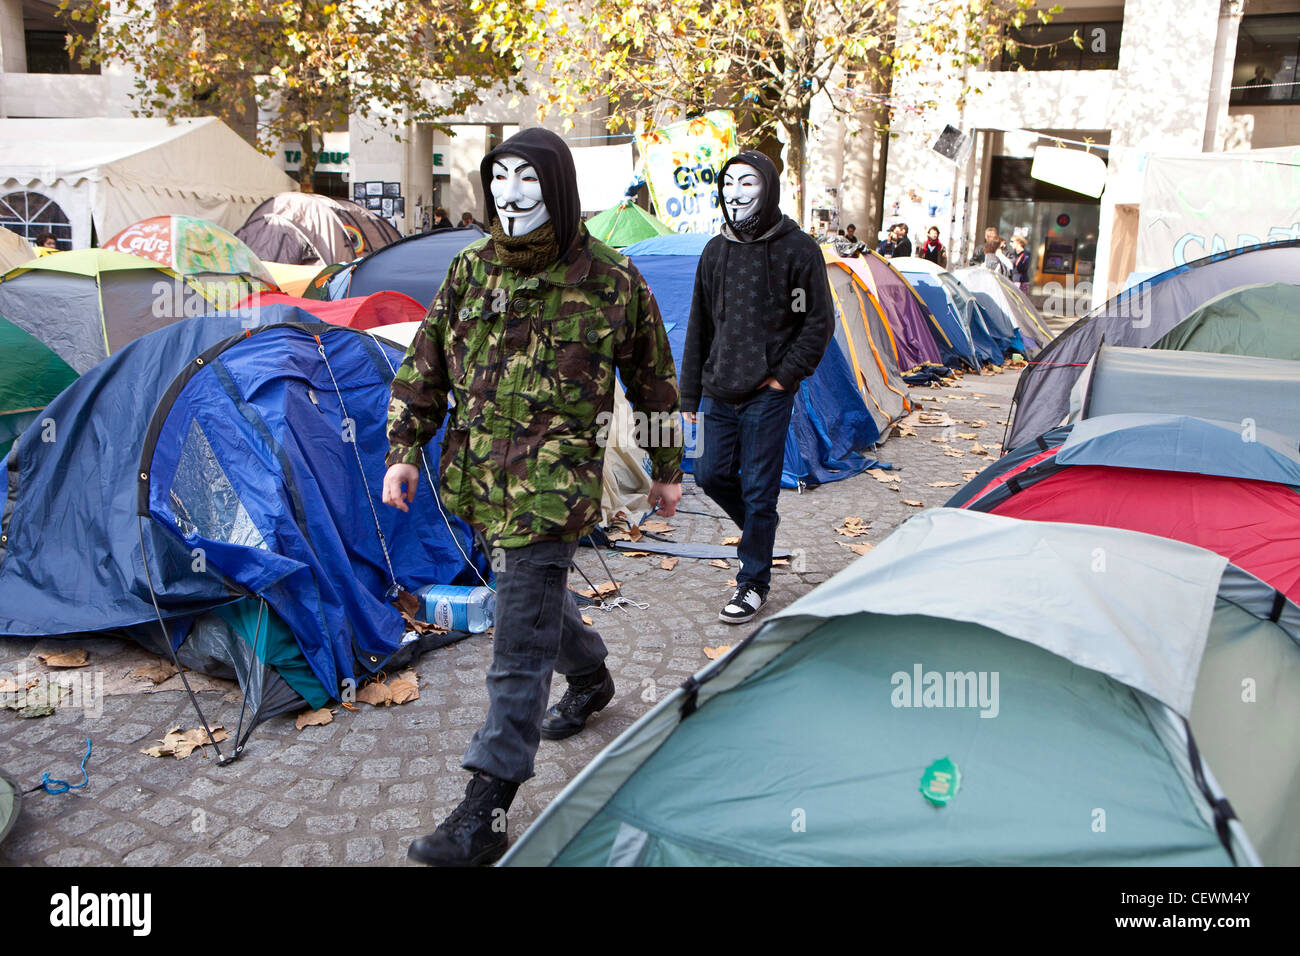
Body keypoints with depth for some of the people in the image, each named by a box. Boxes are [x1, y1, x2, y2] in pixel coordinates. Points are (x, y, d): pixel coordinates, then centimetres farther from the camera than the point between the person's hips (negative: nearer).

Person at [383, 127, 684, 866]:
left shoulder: (613, 283, -5)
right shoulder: (470, 271, 5)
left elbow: (654, 381, 5)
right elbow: (424, 369, 11)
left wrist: (667, 468, 11)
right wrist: (405, 450, 2)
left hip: (552, 484, -6)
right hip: (481, 479, 6)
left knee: (522, 638, -8)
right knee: (536, 593, 23)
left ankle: (486, 813, -3)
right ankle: (592, 676, 54)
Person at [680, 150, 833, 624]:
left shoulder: (796, 249, -6)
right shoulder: (716, 251, 9)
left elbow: (818, 323, -4)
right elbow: (699, 328, 12)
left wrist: (786, 376, -10)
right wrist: (690, 395, 11)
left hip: (768, 395, -5)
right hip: (719, 391, 5)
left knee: (758, 488, -1)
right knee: (711, 474, 9)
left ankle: (754, 581, 14)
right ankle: (760, 532, 37)